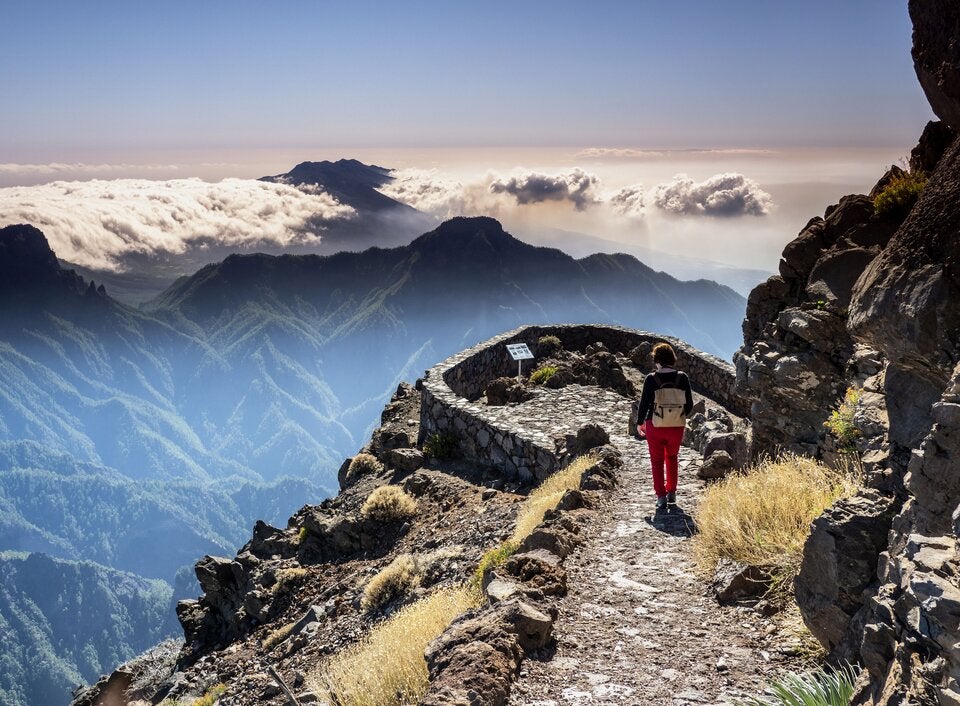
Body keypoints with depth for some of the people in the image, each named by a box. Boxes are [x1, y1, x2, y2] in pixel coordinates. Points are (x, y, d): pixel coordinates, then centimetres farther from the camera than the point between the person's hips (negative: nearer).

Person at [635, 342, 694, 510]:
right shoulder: (682, 377, -6)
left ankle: (661, 496, 11)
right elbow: (689, 404, 0)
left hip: (655, 427, -2)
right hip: (676, 427, 2)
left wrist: (639, 423, 7)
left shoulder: (651, 379, -13)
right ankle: (672, 493, 27)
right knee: (672, 458, 25)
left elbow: (644, 403, -9)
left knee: (657, 461, 14)